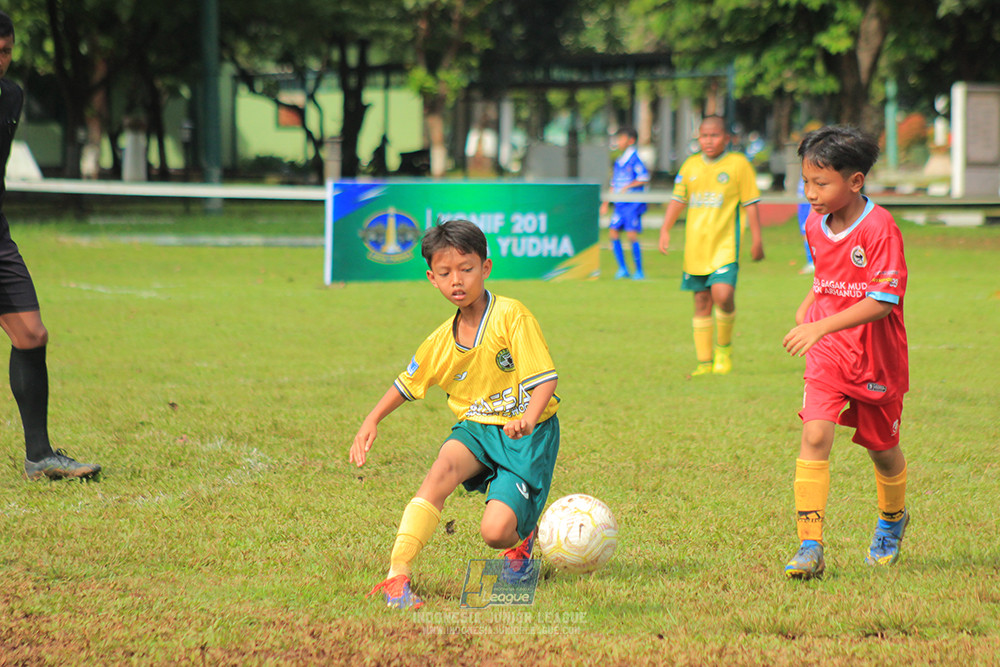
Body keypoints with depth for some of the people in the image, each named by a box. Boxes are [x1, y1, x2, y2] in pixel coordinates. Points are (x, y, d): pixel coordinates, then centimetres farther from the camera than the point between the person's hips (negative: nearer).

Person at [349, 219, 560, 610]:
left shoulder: (511, 317, -13)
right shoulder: (442, 342, 4)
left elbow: (545, 380, -18)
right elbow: (406, 384, 21)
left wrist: (528, 419, -37)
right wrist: (371, 422, 9)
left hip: (526, 434, -4)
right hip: (475, 428, 4)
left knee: (495, 531, -19)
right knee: (445, 466, -31)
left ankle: (522, 540, 22)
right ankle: (397, 573, -37)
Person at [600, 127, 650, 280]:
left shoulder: (635, 159, -7)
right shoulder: (618, 162, 16)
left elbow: (644, 178, -14)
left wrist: (628, 186, -16)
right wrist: (605, 203, 20)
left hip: (633, 204, -7)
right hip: (619, 204, 7)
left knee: (632, 235, -11)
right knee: (613, 232, -2)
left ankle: (639, 271, -1)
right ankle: (622, 269, 7)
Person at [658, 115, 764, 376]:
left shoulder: (738, 164, -1)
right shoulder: (690, 165, 10)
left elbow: (750, 204, 1)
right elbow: (677, 200, 17)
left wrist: (756, 239, 0)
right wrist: (665, 230, 6)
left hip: (725, 245, -4)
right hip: (695, 246, 4)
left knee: (723, 294, -22)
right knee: (701, 302, 6)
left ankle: (724, 346, 3)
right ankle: (704, 362, 13)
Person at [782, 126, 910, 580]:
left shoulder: (879, 228, -21)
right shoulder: (815, 225, 1)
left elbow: (882, 302, -27)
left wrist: (822, 327, -34)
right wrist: (806, 308, 7)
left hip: (877, 359, -4)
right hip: (827, 355, 4)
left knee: (882, 448, 15)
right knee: (814, 435, -17)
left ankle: (892, 520, 46)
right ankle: (810, 547, -19)